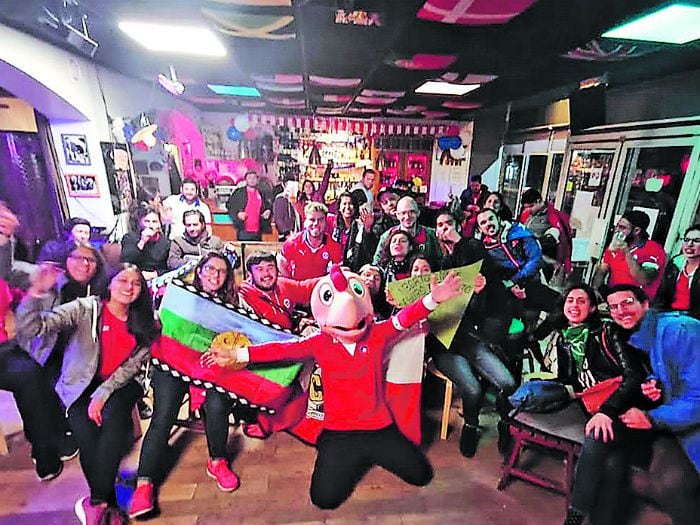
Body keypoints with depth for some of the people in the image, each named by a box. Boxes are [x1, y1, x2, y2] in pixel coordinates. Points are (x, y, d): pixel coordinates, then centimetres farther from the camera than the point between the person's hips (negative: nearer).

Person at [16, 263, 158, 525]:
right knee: (88, 436, -23)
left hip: (118, 384, 1)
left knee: (113, 418, -28)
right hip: (80, 385, -1)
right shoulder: (85, 308, -7)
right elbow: (31, 327, -17)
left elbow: (132, 365, -4)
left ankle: (96, 501, -10)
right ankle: (109, 503, 0)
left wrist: (103, 393, -17)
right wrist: (36, 292, -33)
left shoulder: (144, 323, 1)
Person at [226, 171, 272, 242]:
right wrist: (237, 214, -14)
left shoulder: (261, 194, 14)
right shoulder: (238, 193, 2)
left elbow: (267, 207, 23)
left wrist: (268, 211, 1)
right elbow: (229, 206, 2)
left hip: (257, 232, 4)